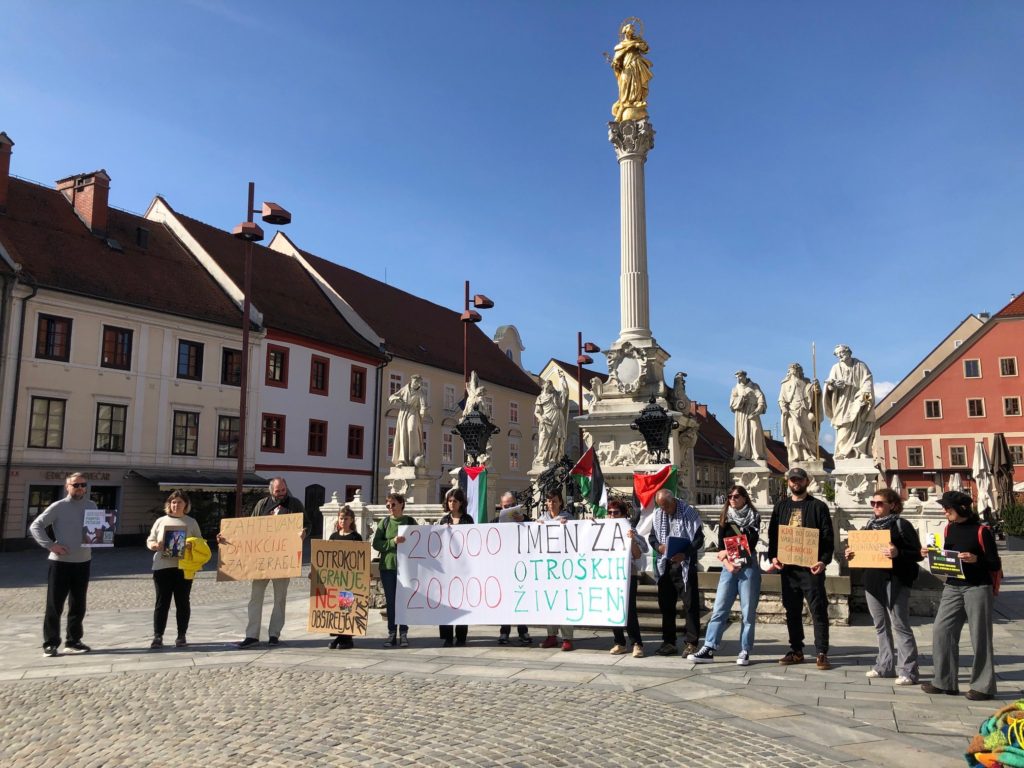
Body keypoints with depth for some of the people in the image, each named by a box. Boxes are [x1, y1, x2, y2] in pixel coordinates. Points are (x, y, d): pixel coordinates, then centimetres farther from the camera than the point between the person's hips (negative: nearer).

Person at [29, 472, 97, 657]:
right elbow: (35, 526, -7)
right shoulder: (58, 507, -6)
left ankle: (73, 641, 20)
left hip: (83, 561, 4)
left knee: (78, 605, 10)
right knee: (54, 605, 0)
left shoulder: (92, 506, 7)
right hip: (61, 562, -4)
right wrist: (50, 545, -16)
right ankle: (50, 643, 10)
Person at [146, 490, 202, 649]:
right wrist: (154, 545, -12)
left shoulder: (191, 522, 10)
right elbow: (149, 540, 11)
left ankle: (181, 636, 12)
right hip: (162, 567, 0)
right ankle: (157, 637, 4)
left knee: (182, 602, 4)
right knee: (162, 602, 0)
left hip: (184, 567, 0)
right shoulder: (161, 521, 11)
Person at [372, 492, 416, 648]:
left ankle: (403, 634, 10)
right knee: (390, 601, 5)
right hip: (387, 566, 1)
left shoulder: (410, 522, 4)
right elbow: (376, 543, -1)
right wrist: (393, 542, -13)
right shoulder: (384, 522, 6)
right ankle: (392, 633, 12)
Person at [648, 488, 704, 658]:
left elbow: (698, 539, -10)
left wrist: (685, 554, -24)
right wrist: (658, 546, -9)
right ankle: (669, 642, 20)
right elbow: (652, 536, 13)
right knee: (665, 604, 10)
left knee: (690, 604, -2)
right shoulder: (658, 515, 8)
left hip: (685, 565, -5)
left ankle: (691, 643, 5)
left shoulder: (689, 513, -8)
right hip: (665, 566, 6)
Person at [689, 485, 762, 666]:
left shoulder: (753, 517, 4)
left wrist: (729, 553, -5)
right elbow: (720, 547, 6)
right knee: (719, 609, -2)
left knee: (748, 611, 1)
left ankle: (745, 651, 8)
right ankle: (709, 649, -2)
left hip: (748, 567, -2)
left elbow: (751, 544, -5)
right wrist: (728, 564, -9)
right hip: (728, 569, 3)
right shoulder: (725, 519, 11)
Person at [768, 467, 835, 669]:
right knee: (792, 611, 10)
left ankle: (822, 653, 4)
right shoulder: (781, 507, 14)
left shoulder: (818, 506, 2)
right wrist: (773, 557, -3)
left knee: (818, 610, -2)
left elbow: (828, 537, -4)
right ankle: (796, 651, 19)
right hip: (787, 567, 4)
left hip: (811, 567, -4)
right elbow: (772, 534, 13)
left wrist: (824, 561, -17)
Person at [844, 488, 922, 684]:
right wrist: (851, 554, 3)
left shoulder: (901, 525, -6)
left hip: (895, 581, -7)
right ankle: (885, 666, 21)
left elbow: (918, 554, -10)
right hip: (872, 580, 7)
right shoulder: (870, 525, 14)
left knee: (900, 625, -4)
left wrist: (898, 553, -27)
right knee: (881, 625, 12)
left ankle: (908, 671, 0)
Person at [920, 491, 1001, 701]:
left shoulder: (981, 530, -9)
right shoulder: (949, 528, 10)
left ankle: (983, 686, 13)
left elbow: (995, 565, -8)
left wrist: (976, 559, -25)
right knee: (941, 631, 4)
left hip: (978, 588, -6)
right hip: (952, 587, 7)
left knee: (980, 637, 2)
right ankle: (944, 681, 14)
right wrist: (931, 555, 2)